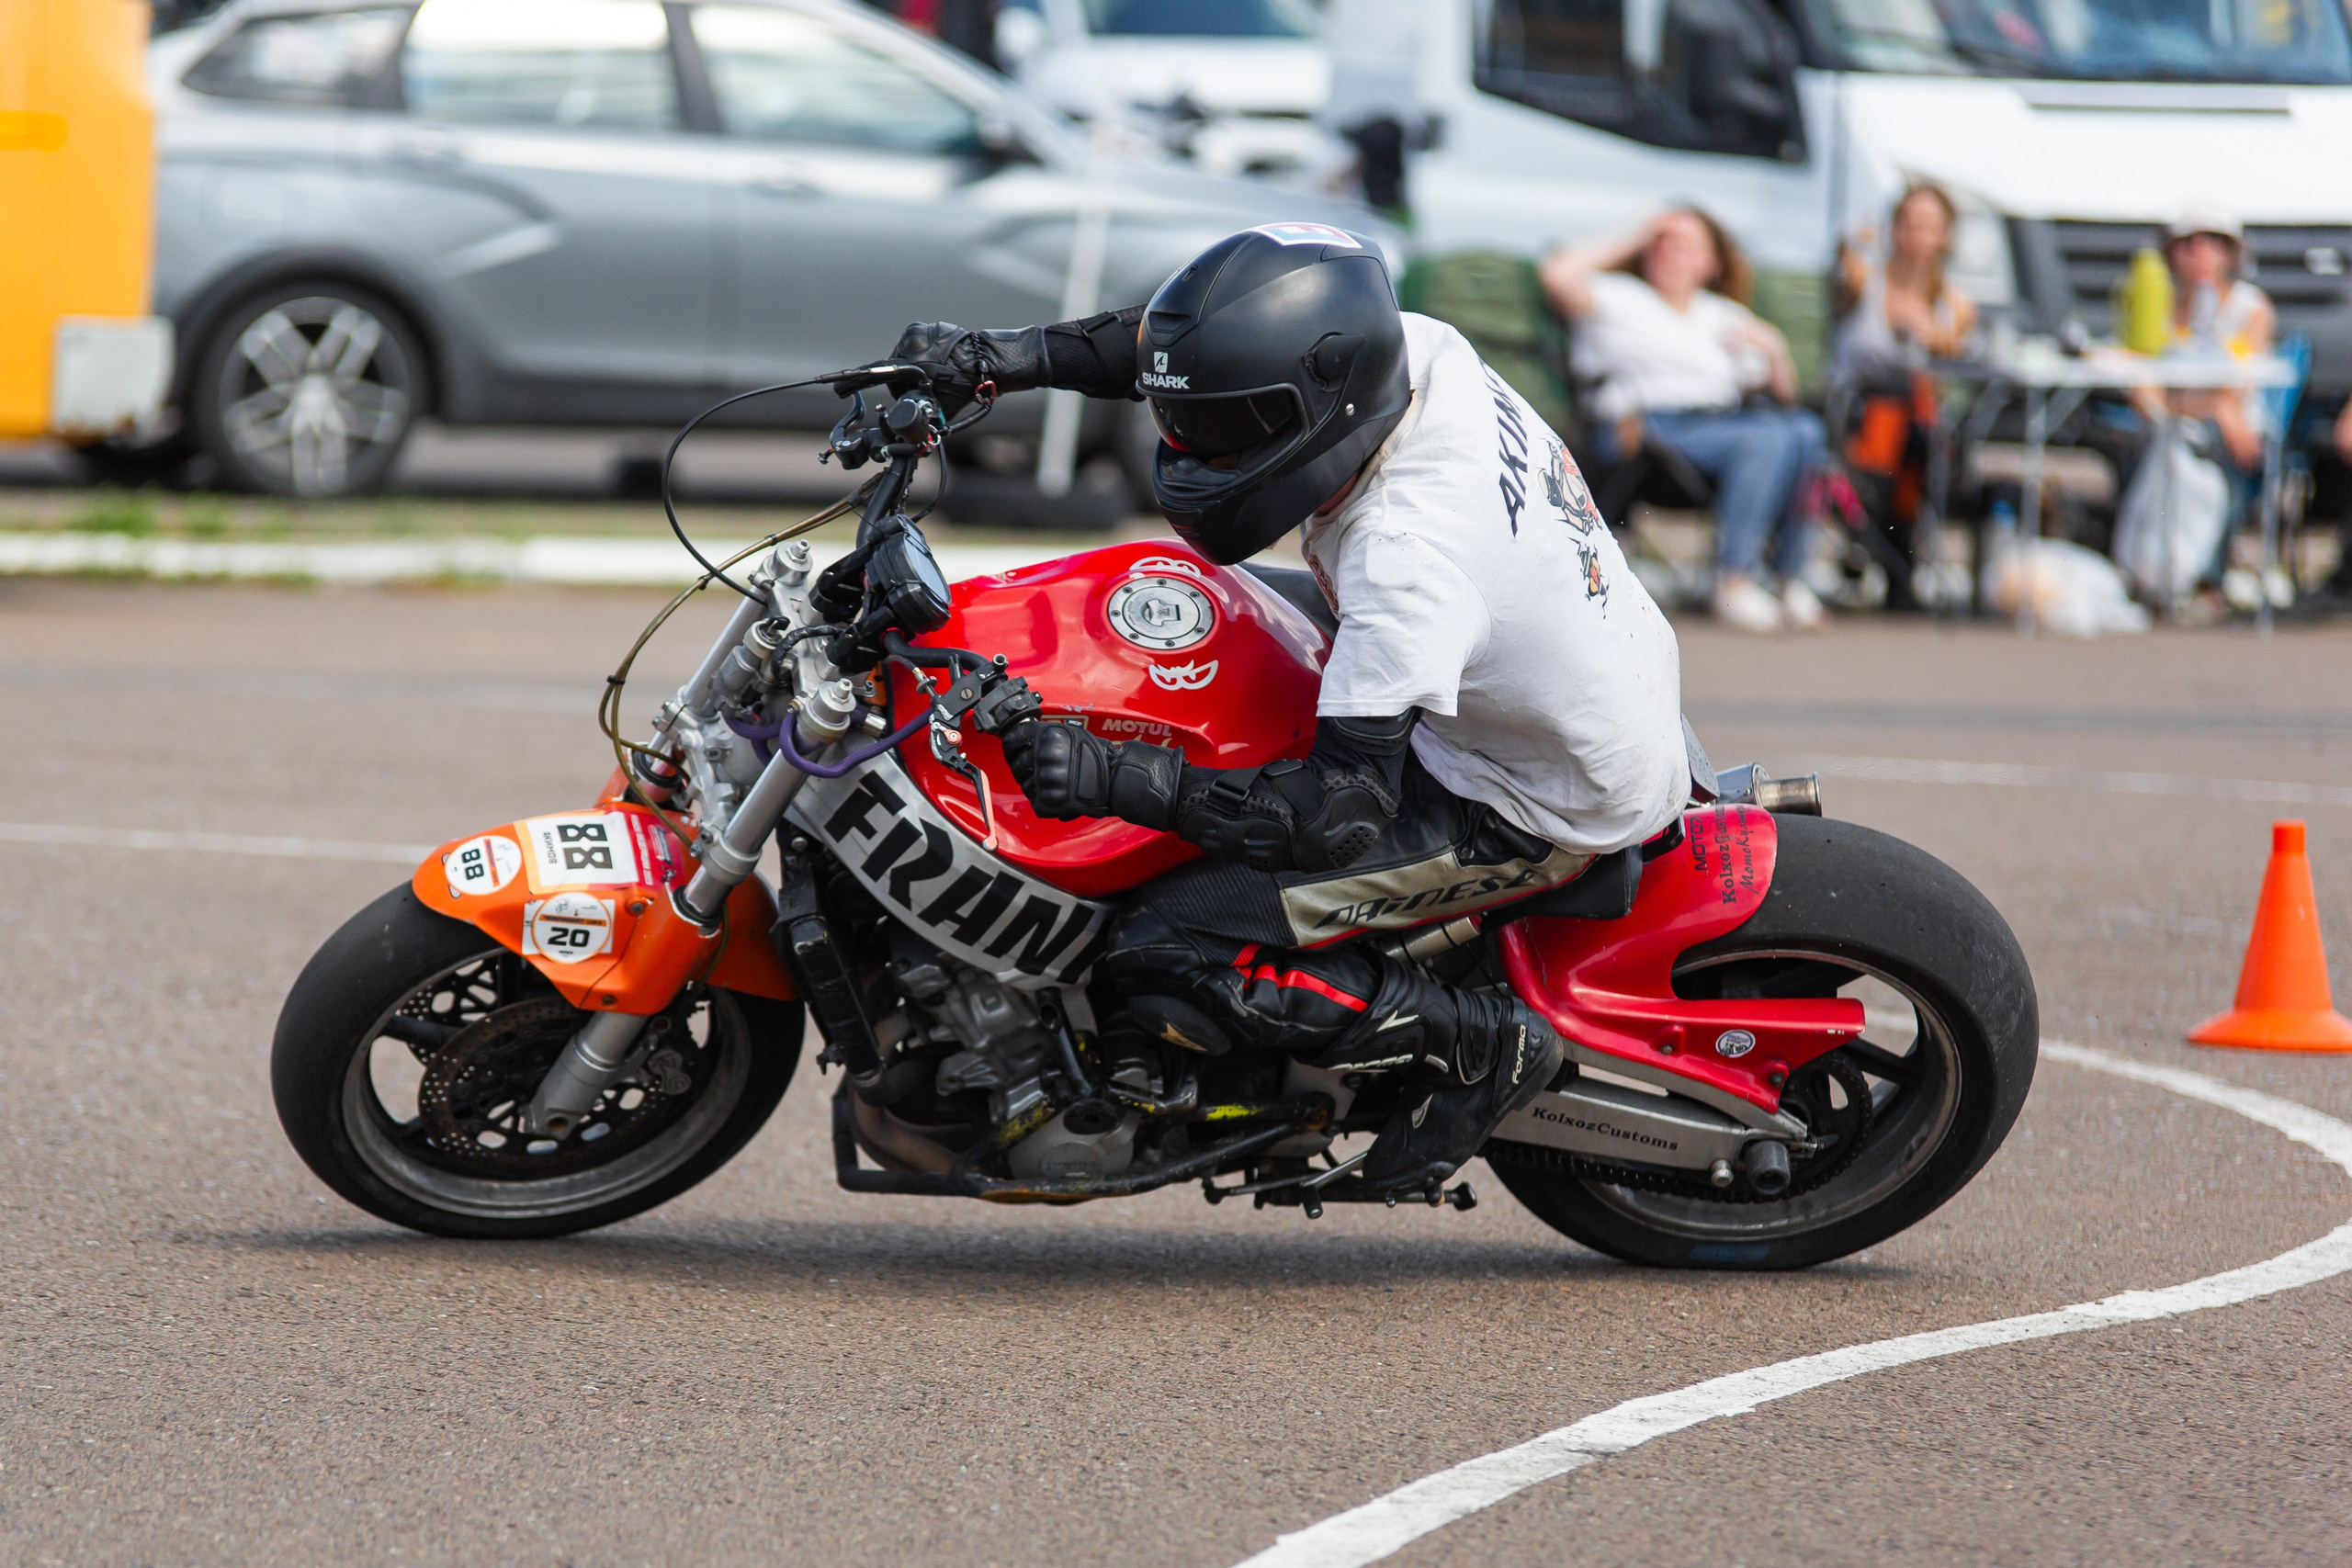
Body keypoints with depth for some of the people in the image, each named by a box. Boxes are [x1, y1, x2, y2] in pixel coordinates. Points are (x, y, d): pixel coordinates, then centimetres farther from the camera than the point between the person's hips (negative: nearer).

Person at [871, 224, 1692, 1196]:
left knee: (1163, 958, -15)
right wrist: (998, 359, -6)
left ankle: (1479, 1044, -4)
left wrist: (1115, 779, -38)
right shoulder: (1412, 348, -12)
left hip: (1540, 809, -9)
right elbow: (1183, 345, 4)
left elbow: (1346, 811, -33)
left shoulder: (1407, 557, -35)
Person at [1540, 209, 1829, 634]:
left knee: (1805, 430, -27)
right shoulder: (1619, 297, 17)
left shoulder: (1726, 316, 29)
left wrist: (1772, 347, 4)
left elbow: (1782, 392, 25)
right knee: (1768, 437, -32)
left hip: (1723, 421, 5)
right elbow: (1559, 274, -5)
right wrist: (1632, 240, 6)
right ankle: (1734, 580, -33)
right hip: (1653, 430, -5)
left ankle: (1791, 575, -26)